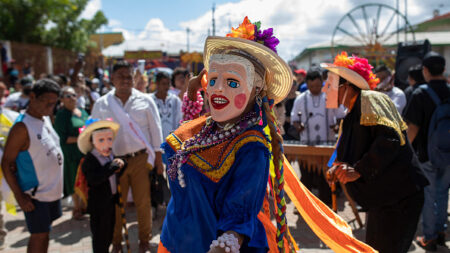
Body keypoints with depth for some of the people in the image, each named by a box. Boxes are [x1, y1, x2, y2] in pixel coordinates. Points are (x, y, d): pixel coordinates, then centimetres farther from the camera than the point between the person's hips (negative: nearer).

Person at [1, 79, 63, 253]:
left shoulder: (46, 119, 6)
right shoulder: (22, 127, -19)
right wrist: (19, 196, -19)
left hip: (53, 189, 8)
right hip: (36, 194, -8)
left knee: (45, 232, 18)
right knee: (38, 236, 1)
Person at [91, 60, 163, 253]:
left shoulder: (145, 101, 1)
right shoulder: (101, 105, 3)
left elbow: (156, 132, 4)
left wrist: (158, 160, 2)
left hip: (141, 159, -1)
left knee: (143, 202, 7)